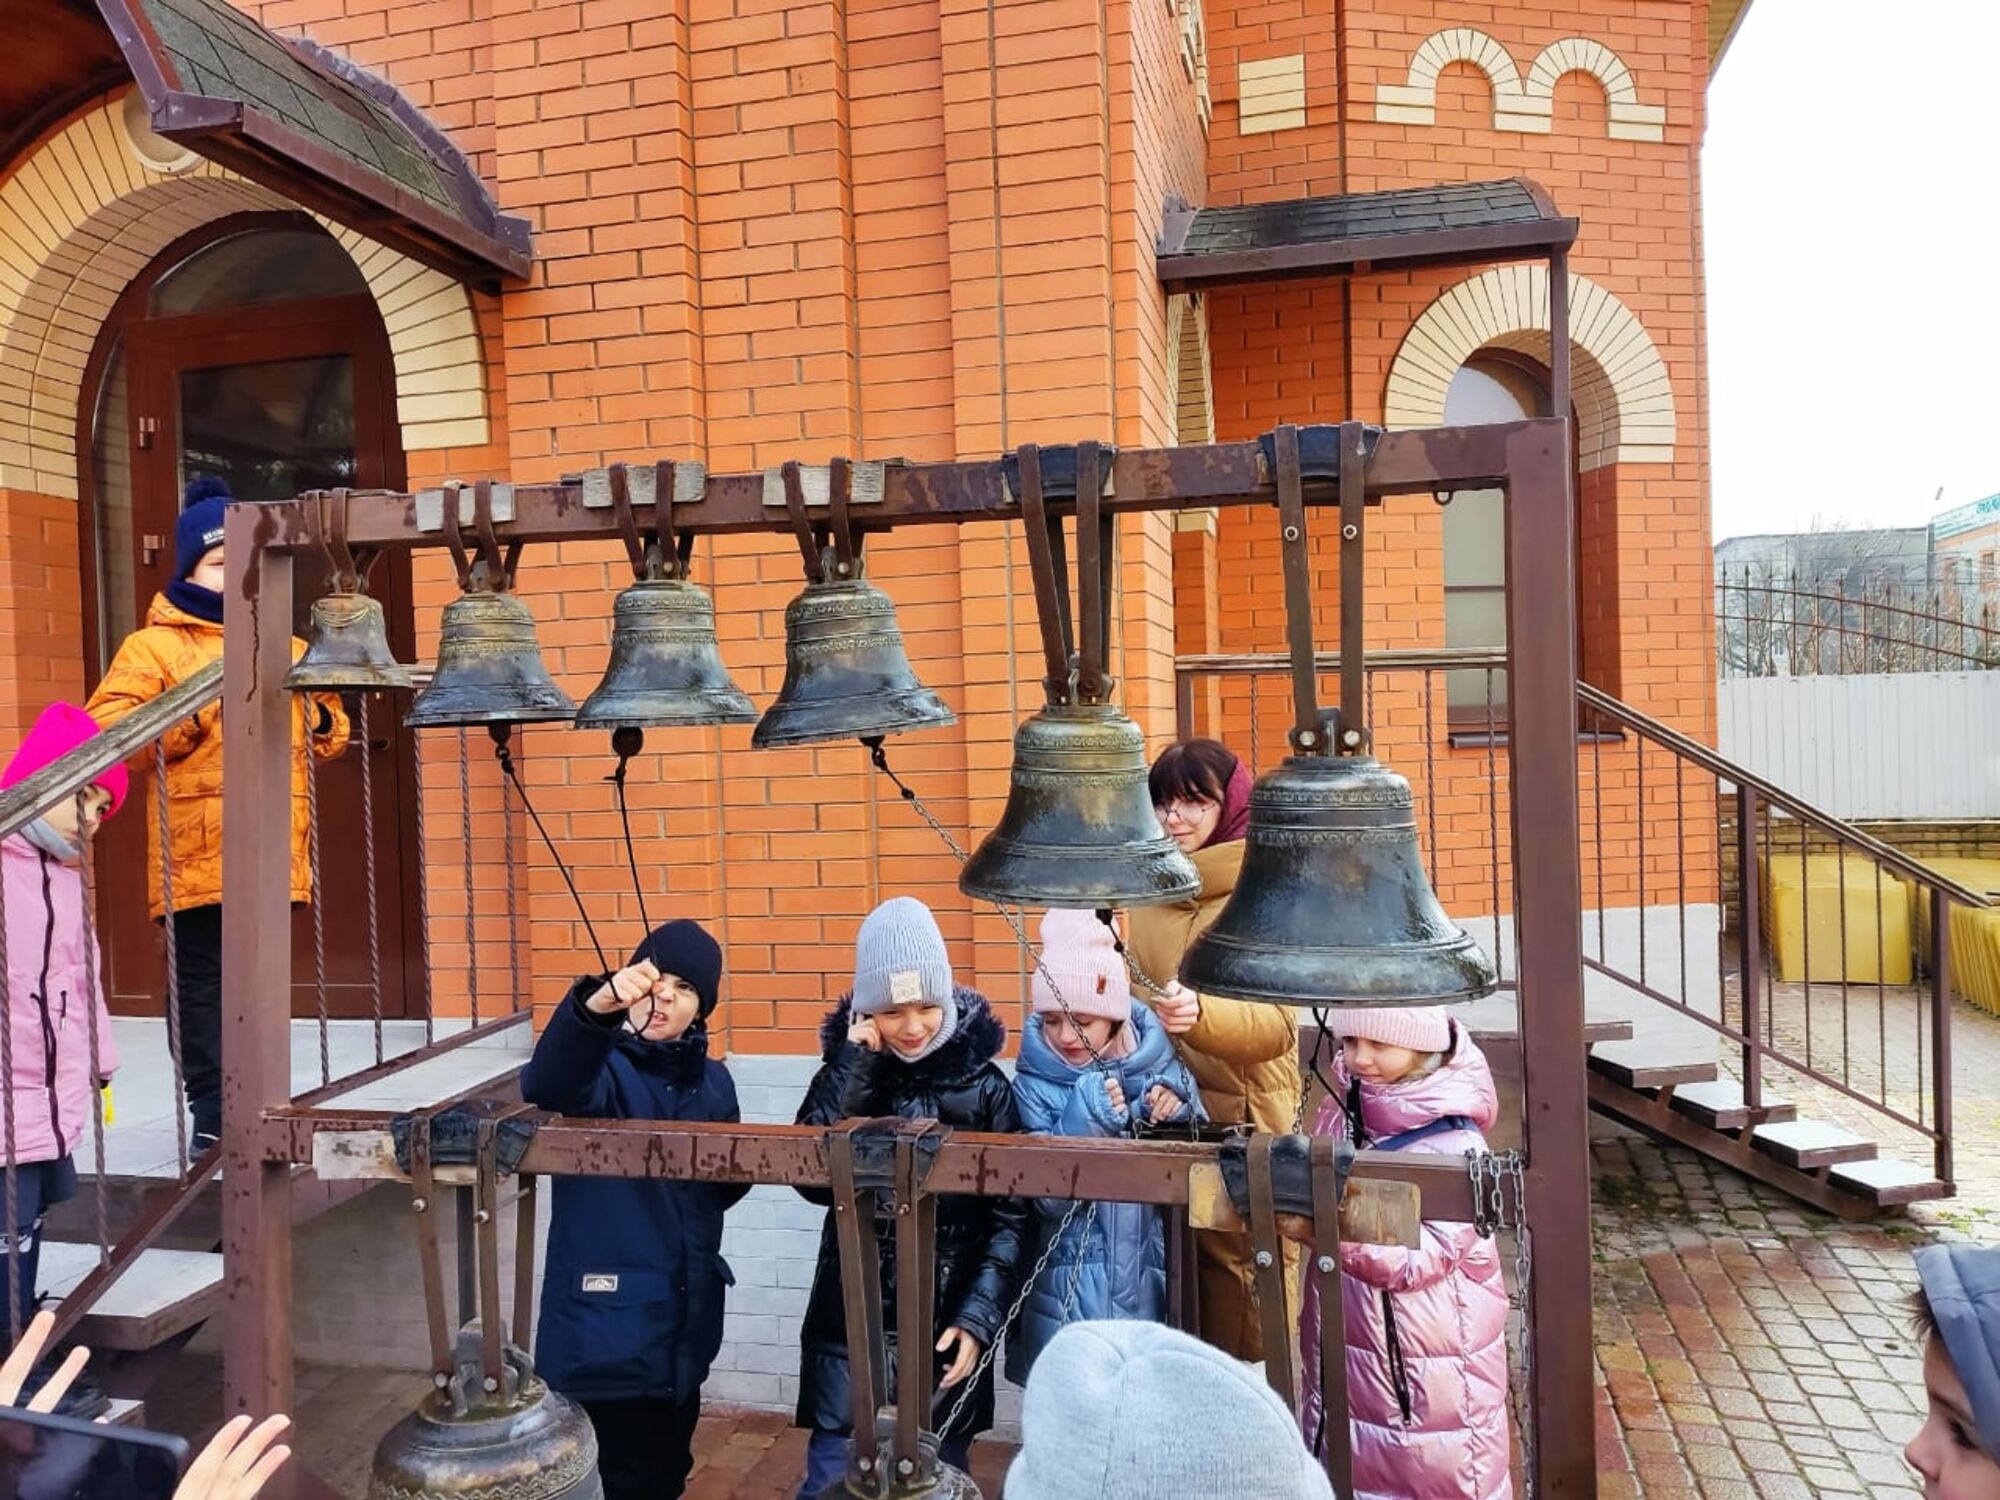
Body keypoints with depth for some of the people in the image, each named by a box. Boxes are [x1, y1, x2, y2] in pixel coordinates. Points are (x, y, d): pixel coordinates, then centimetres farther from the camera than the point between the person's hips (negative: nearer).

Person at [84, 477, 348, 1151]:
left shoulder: (286, 648, 17)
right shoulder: (155, 646, 0)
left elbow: (327, 732, 26)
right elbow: (104, 732, -11)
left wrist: (322, 720, 3)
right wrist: (195, 711, -19)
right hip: (199, 858, -5)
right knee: (206, 986, -1)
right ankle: (212, 1116, 9)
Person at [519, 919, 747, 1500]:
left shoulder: (712, 1080, 6)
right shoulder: (603, 1065, -12)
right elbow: (546, 1084, -37)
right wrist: (595, 1005, -55)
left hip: (685, 1317, 6)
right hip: (607, 1323, -6)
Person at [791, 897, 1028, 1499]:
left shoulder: (984, 1086, -6)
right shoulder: (849, 1071, -2)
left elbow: (1012, 1217, -5)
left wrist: (978, 1318, -14)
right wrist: (853, 1066, -19)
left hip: (947, 1327, 0)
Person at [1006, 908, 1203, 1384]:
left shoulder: (1154, 1063, -2)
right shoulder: (1036, 1084, -8)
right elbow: (1047, 1196, -14)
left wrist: (1178, 1108, -14)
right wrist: (1085, 1123, -26)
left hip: (1148, 1274, 2)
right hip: (1071, 1286, -2)